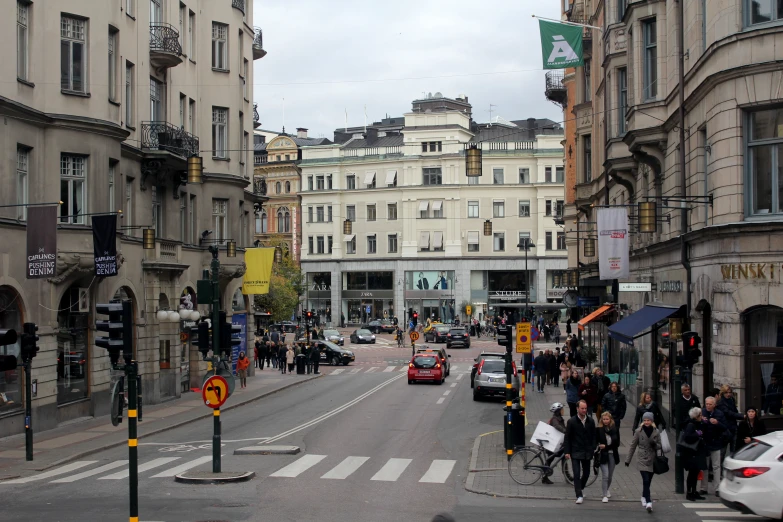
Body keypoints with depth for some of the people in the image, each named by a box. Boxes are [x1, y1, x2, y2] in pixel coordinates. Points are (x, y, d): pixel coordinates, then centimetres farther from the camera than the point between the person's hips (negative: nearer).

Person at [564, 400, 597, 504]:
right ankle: (579, 496, -7)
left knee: (586, 473, 13)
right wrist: (567, 451, -7)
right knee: (576, 474, -9)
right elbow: (567, 437, -3)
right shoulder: (571, 421, -5)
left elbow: (593, 436, 9)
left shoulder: (590, 421, 3)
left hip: (587, 452, 4)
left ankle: (579, 489, 36)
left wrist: (593, 449, 1)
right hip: (575, 452, -3)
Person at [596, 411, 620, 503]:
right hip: (603, 455, -2)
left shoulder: (615, 429, -1)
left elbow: (617, 443, -2)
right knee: (605, 476, -10)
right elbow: (596, 442, -2)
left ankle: (607, 489, 40)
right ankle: (605, 495, -2)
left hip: (612, 455, 2)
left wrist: (606, 447, -12)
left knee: (610, 476, 13)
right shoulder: (599, 430, -6)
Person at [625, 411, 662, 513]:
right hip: (642, 460, -2)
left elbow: (659, 446, 10)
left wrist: (655, 445, -14)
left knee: (648, 482, 11)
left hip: (652, 461, 2)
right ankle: (648, 502, -20)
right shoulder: (638, 431, -2)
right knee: (646, 480, -15)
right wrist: (628, 459, 7)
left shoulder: (656, 432, 2)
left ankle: (644, 497, 35)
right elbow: (633, 446, 5)